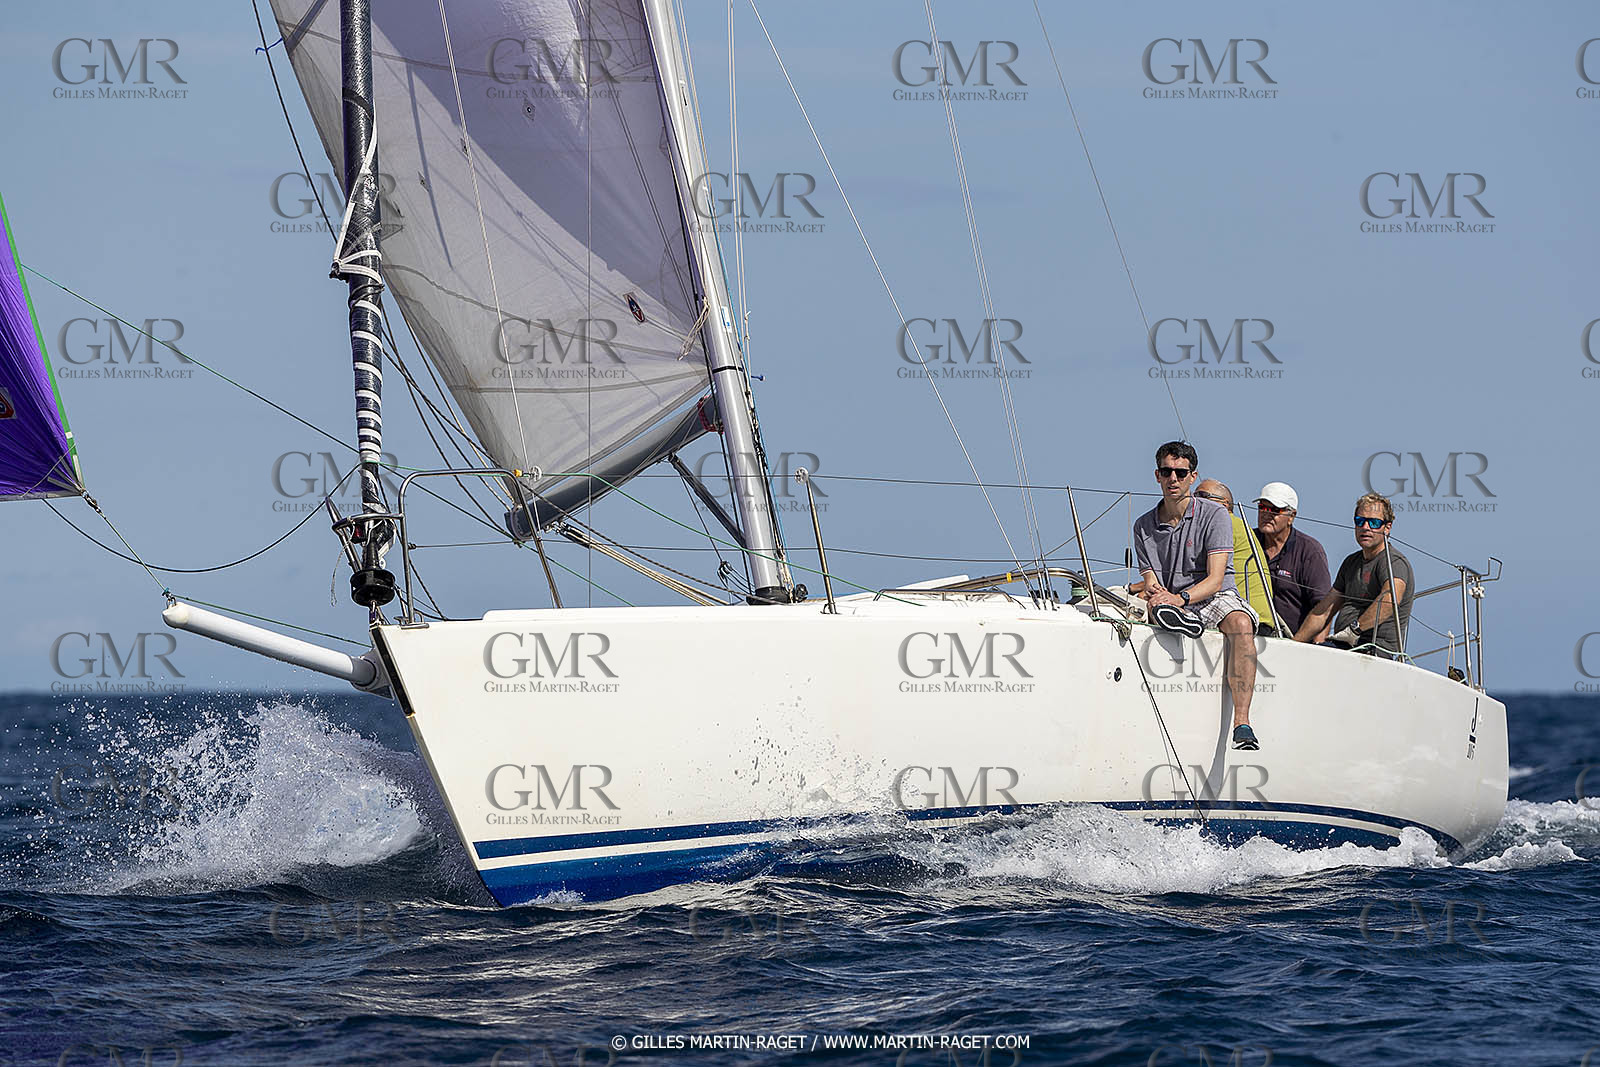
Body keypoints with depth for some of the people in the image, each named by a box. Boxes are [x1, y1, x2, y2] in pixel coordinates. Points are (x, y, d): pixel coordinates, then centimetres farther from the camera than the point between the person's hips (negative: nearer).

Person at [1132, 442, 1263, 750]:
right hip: (1173, 602, 4)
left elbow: (1215, 579, -12)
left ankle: (1242, 724, -46)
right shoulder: (1144, 526, 9)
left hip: (1216, 598, -4)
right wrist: (1153, 593, -23)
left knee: (1240, 624, -36)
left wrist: (1181, 598, -31)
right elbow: (1151, 581, 3)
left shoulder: (1213, 515, -2)